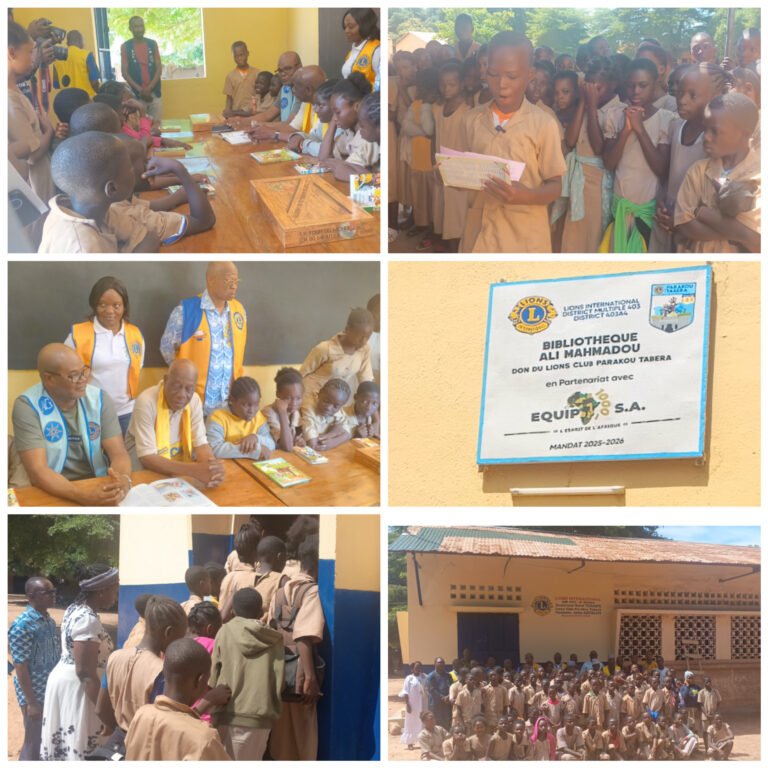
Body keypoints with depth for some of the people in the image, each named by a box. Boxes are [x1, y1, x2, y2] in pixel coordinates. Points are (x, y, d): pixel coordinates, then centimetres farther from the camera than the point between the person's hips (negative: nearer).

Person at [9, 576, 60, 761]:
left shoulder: (49, 620, 6)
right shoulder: (22, 625, -19)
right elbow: (20, 667, -19)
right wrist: (31, 702, -19)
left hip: (52, 691, 7)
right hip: (35, 693, -7)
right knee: (34, 740, 3)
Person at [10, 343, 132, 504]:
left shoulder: (98, 398, 0)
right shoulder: (27, 405, -11)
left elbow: (119, 453, -5)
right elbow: (37, 470, -19)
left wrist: (123, 480, -28)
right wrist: (84, 496, -33)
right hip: (50, 493, -2)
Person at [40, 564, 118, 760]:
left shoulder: (74, 609, 8)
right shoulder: (88, 620, -22)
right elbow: (85, 672, -23)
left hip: (63, 677, 10)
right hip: (75, 686, -10)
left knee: (65, 743, 14)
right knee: (77, 746, -5)